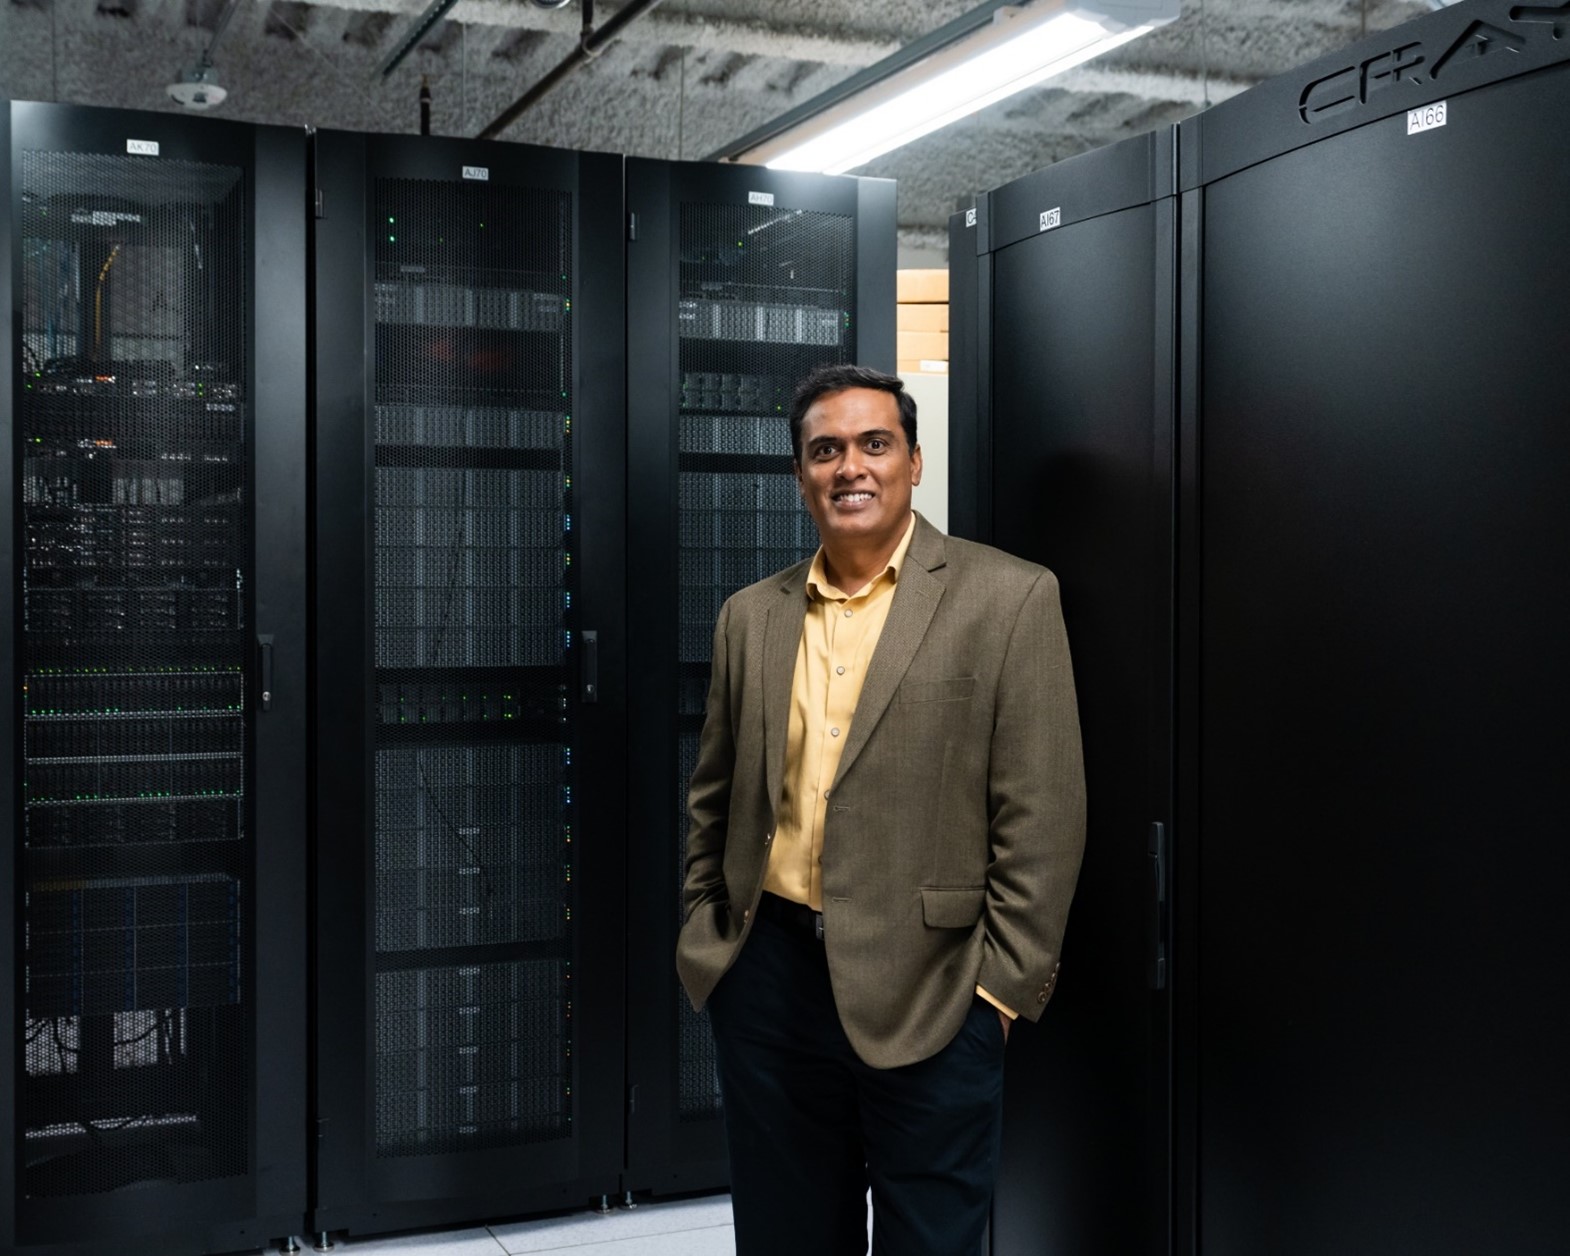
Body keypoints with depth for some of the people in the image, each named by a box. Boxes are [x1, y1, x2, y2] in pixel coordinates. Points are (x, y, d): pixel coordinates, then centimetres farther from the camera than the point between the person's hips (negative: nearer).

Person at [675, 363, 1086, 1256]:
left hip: (927, 996, -4)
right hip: (768, 975, 4)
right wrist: (706, 929, 11)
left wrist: (1004, 981, -10)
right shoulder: (751, 617, 8)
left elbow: (1042, 815, -8)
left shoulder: (1009, 599, -5)